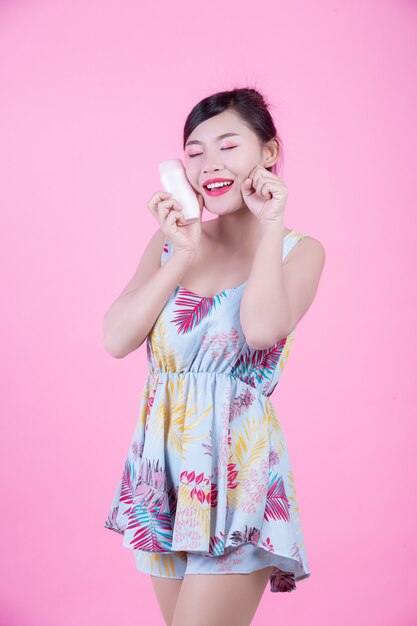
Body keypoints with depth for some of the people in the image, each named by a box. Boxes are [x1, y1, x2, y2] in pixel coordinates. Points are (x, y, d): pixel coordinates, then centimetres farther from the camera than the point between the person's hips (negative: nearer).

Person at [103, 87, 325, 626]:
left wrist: (269, 227, -12)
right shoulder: (170, 241, 8)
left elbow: (262, 329, -23)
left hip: (238, 465, -4)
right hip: (163, 460, 5)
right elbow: (116, 340, -4)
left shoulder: (298, 250, -1)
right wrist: (182, 257, -9)